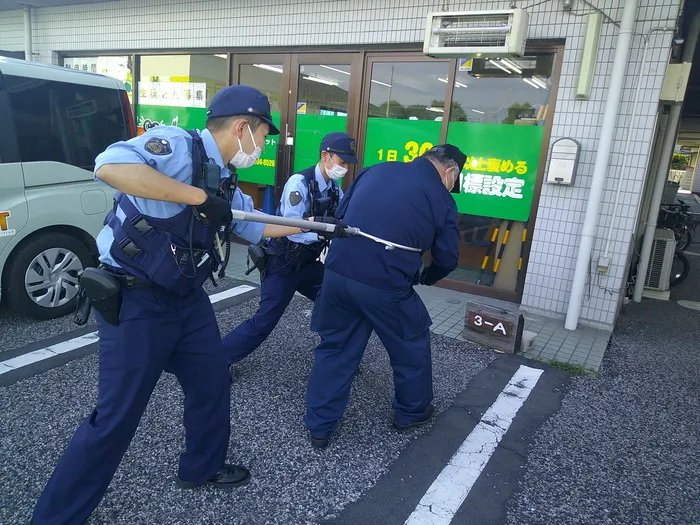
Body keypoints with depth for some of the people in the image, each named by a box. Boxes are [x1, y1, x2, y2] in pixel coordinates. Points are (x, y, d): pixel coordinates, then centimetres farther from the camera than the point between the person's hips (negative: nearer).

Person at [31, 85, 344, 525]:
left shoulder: (224, 182, 8)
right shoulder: (176, 144, -18)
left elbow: (256, 227, 23)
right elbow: (110, 166, -36)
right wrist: (200, 197, -33)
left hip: (187, 298, 9)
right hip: (135, 301, -9)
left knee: (212, 383, 18)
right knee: (117, 416, 0)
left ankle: (203, 468, 43)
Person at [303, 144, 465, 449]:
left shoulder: (376, 170, 12)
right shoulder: (442, 200, 1)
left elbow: (339, 214, 17)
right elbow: (447, 259, 7)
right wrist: (425, 278, 28)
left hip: (338, 272, 4)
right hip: (386, 286, -4)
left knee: (335, 348, 19)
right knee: (412, 344, 22)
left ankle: (320, 426, 27)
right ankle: (412, 411, 40)